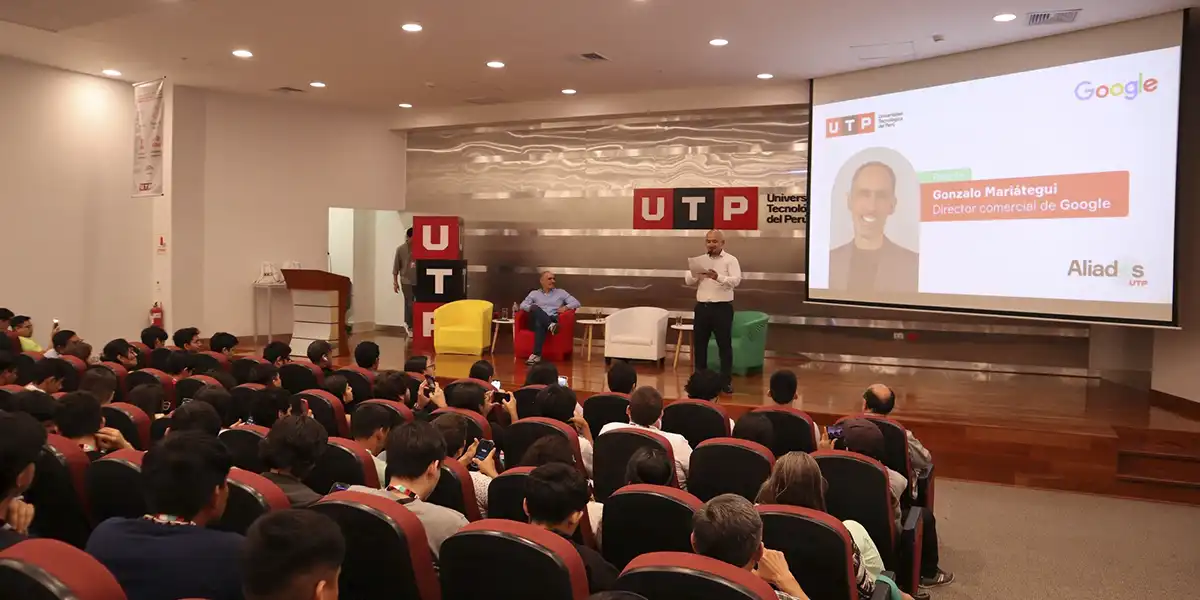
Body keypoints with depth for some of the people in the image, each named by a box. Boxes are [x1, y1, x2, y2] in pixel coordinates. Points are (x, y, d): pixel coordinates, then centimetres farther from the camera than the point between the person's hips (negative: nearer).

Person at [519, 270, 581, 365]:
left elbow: (576, 303, 14)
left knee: (540, 324, -39)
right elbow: (522, 305, 10)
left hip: (553, 320, -1)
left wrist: (566, 307, -6)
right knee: (535, 308, -36)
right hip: (537, 321, 1)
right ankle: (551, 326, -54)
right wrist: (531, 308, -12)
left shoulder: (561, 292, 21)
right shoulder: (534, 293, 22)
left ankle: (536, 355, -52)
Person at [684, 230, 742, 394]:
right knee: (699, 343, 9)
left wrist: (718, 277, -32)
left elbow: (736, 280, -16)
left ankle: (727, 380, 6)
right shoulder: (700, 260, 12)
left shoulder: (730, 260, -2)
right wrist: (696, 274, -15)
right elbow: (688, 280, 7)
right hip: (701, 307, 4)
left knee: (724, 344, 0)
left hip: (722, 307, -4)